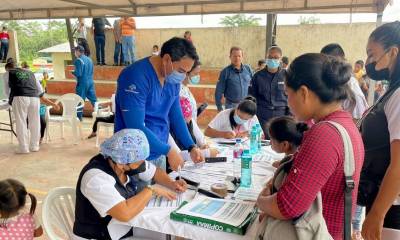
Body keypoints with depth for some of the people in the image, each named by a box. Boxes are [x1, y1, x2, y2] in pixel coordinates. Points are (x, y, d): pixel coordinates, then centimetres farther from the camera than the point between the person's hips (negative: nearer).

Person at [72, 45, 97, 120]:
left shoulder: (78, 60, -12)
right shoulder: (89, 59, 11)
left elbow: (78, 74, -17)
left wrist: (73, 72, 1)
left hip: (82, 83, -6)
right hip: (90, 82, 6)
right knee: (94, 99, 8)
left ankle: (79, 117, 13)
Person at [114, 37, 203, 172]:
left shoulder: (174, 79, 0)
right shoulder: (136, 76, -22)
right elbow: (135, 126, -26)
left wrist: (191, 147, -1)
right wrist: (168, 151, -22)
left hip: (159, 154, 7)